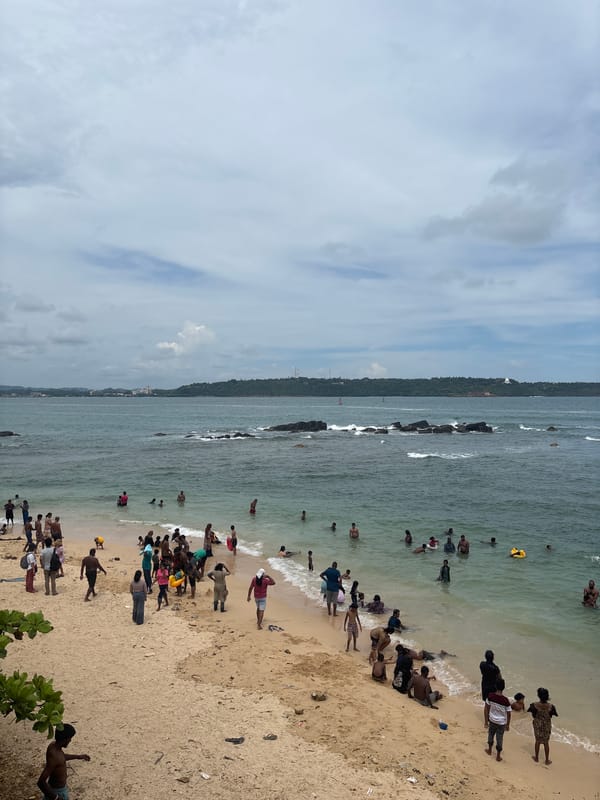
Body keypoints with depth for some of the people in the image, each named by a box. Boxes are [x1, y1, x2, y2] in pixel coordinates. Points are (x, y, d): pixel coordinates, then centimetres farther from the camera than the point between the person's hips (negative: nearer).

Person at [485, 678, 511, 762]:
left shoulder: (490, 696, -18)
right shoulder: (506, 700, -25)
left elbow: (486, 709, -8)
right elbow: (508, 714, -14)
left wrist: (486, 721, 6)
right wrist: (508, 725, 4)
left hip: (492, 720, 2)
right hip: (501, 722, -2)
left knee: (490, 734, 26)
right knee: (499, 738, 16)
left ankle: (489, 750, 45)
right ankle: (498, 756, 31)